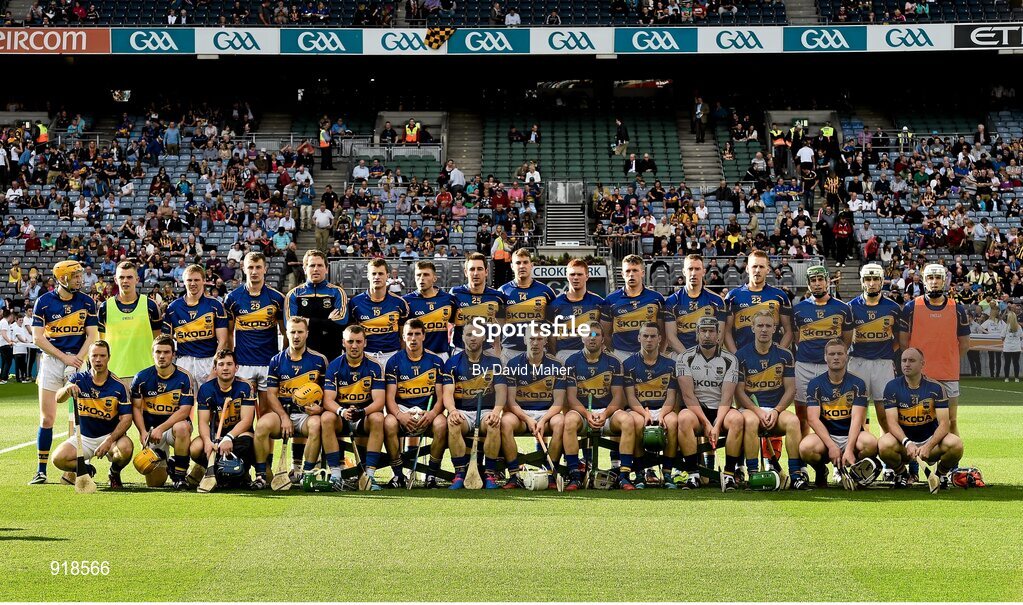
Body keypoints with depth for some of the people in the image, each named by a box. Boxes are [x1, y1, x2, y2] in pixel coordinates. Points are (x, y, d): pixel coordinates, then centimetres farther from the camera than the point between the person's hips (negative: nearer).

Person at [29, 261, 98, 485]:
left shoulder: (86, 302, 5)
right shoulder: (44, 302, -1)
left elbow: (92, 335, 3)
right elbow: (37, 337, -4)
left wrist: (78, 359, -12)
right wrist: (65, 358, -10)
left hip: (77, 360, 1)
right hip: (51, 359, -1)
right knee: (47, 418, -2)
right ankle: (41, 469, 3)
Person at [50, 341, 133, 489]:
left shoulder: (119, 386, -8)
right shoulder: (78, 379, -4)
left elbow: (126, 419, -11)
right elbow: (57, 399, -20)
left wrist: (109, 441, -25)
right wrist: (67, 389, -44)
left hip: (111, 435, -2)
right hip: (83, 437, 2)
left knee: (125, 448, -34)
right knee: (59, 458, -23)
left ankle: (115, 474, 1)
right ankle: (86, 469, 10)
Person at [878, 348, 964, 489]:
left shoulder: (936, 387, -5)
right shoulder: (892, 387, -4)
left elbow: (944, 423, -12)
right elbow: (892, 422, -12)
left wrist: (928, 446, -29)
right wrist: (907, 443, -31)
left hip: (930, 439, 0)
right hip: (904, 438, 0)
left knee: (956, 444, -31)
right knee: (884, 444, -34)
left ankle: (942, 474, 3)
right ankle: (901, 474, 0)